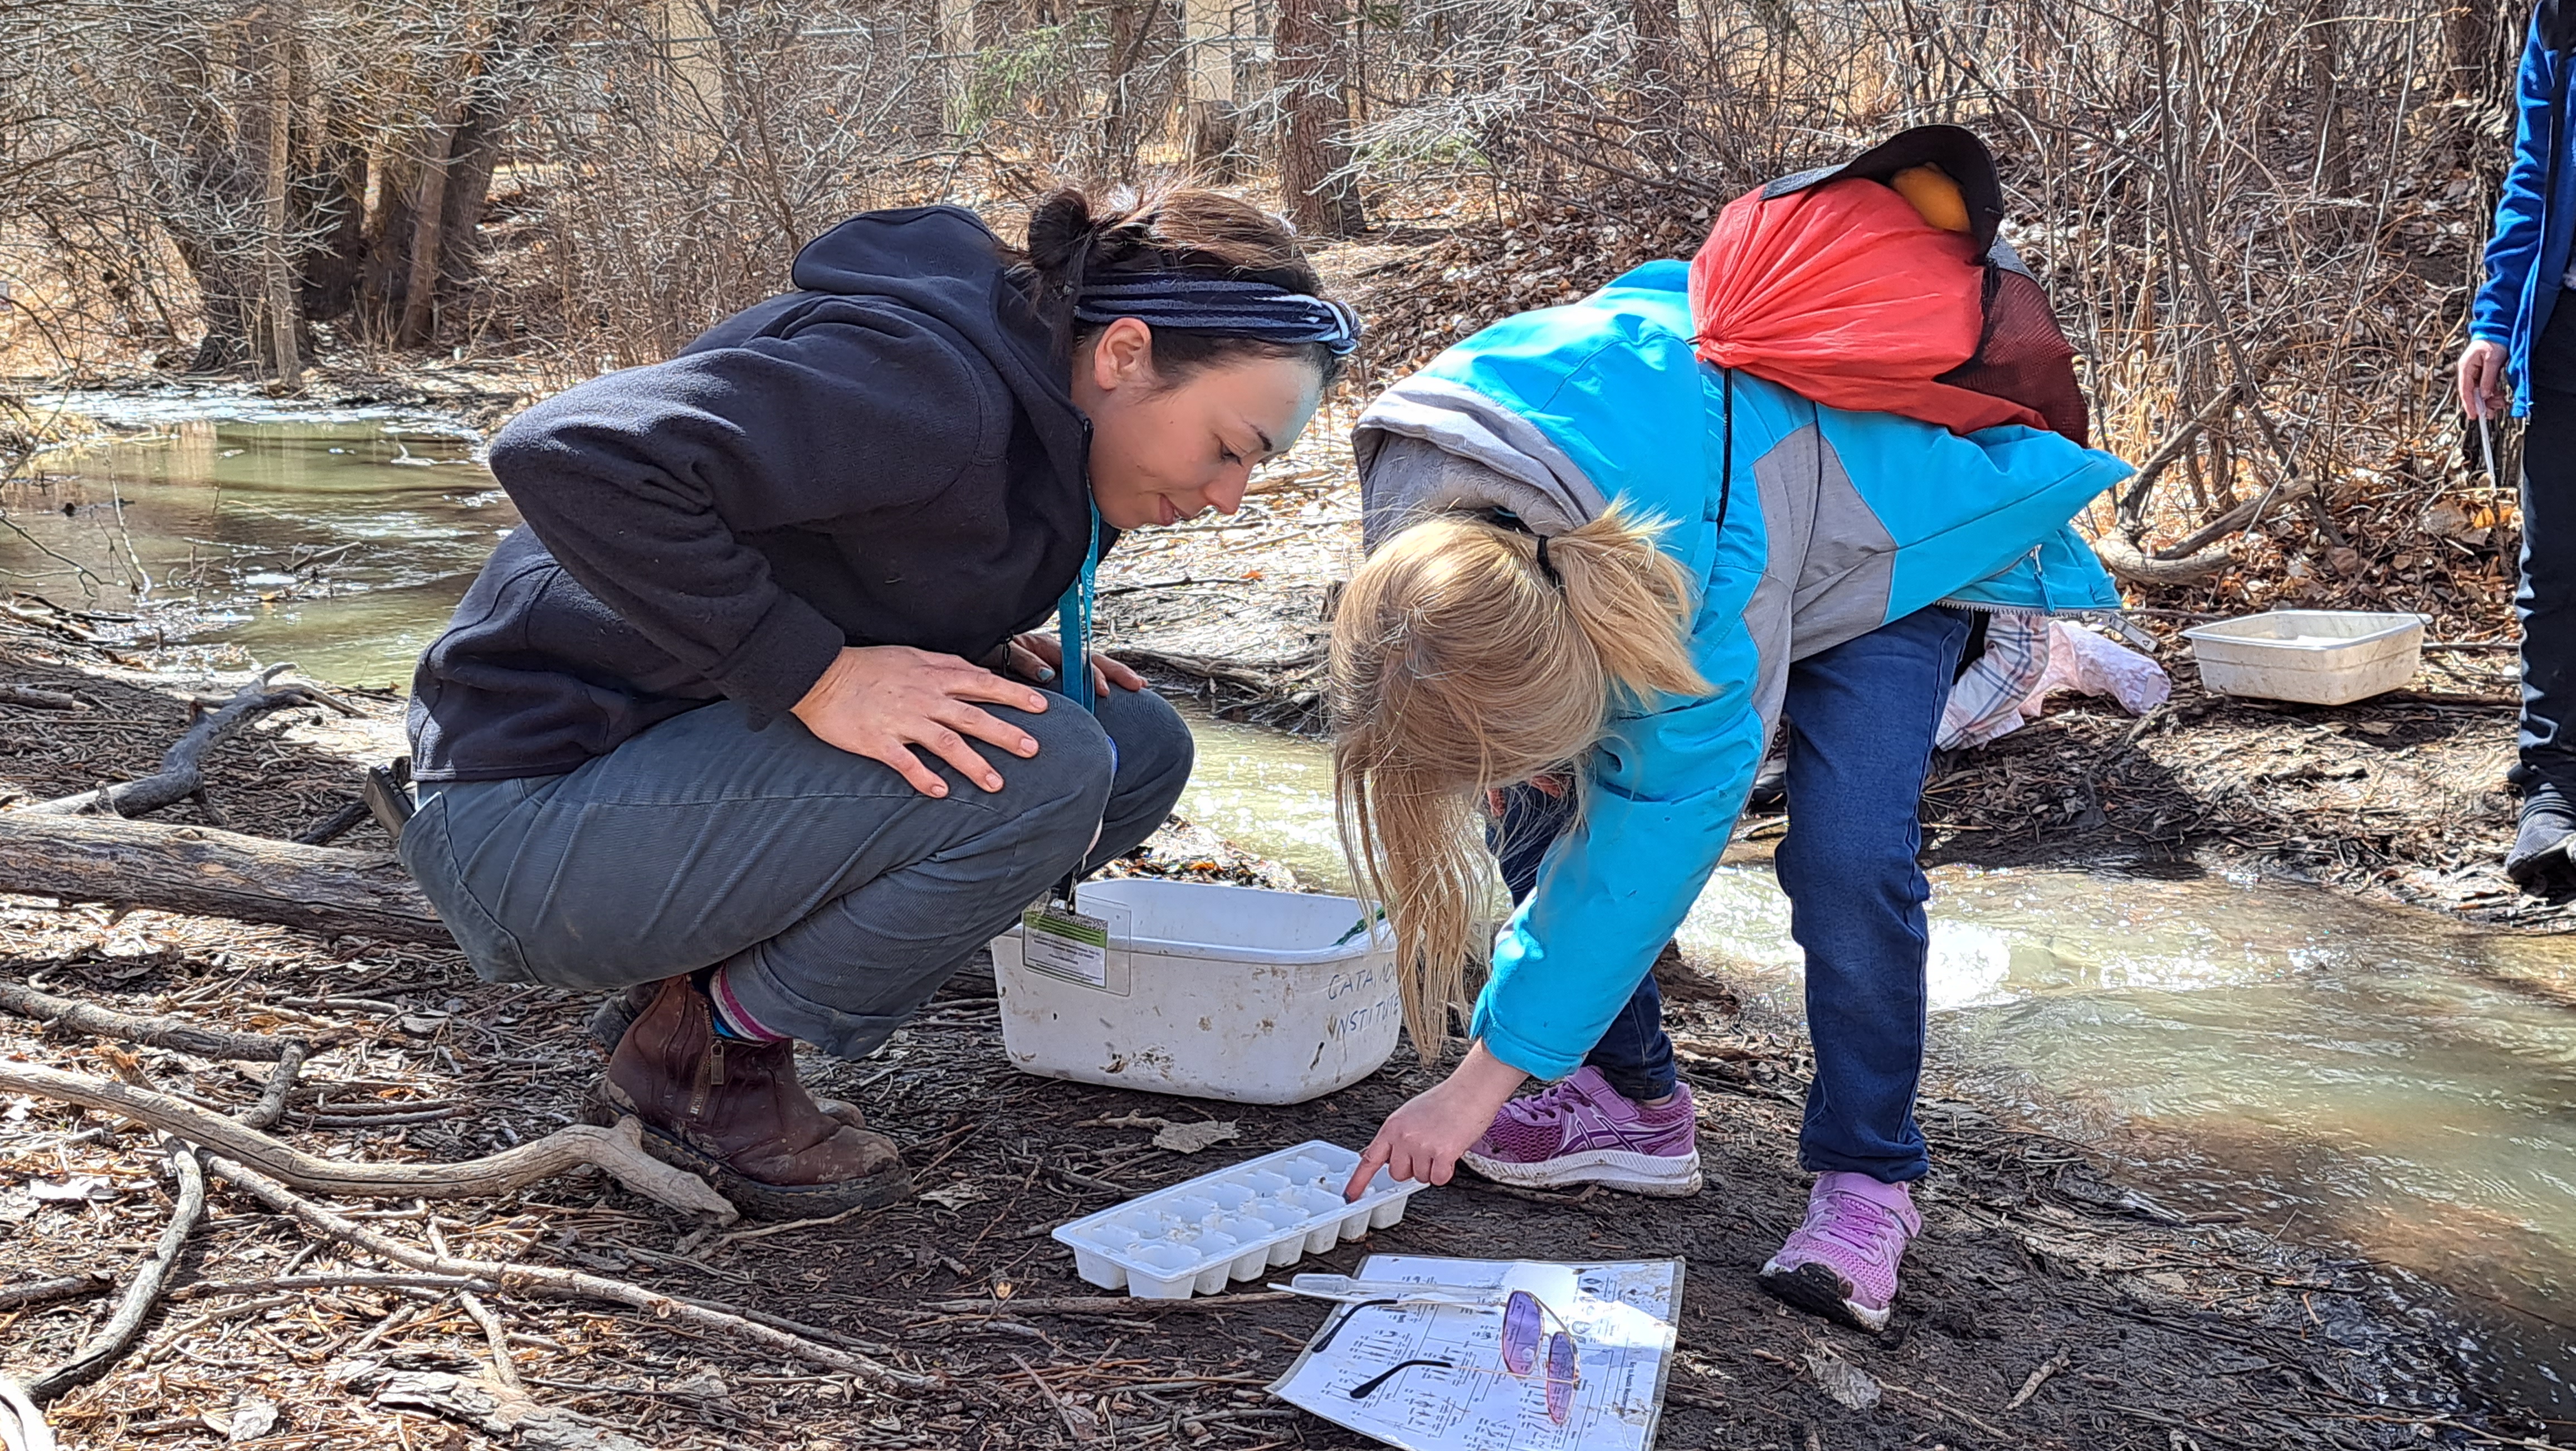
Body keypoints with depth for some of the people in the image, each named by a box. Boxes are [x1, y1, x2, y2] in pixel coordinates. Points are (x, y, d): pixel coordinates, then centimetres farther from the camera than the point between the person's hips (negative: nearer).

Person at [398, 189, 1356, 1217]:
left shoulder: (1034, 417, 5)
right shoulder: (923, 382, -24)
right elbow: (568, 453, -32)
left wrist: (984, 656, 2)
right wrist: (814, 674, -30)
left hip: (690, 758, 10)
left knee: (1140, 752, 0)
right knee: (1039, 769, -26)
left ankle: (702, 990, 6)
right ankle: (703, 1056, -5)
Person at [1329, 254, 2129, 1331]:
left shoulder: (1702, 571, -46)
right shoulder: (1416, 497, -29)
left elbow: (1657, 833, -36)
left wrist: (1482, 1082, -32)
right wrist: (1538, 754, -17)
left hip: (1889, 531, -6)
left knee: (1846, 857, -22)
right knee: (1547, 813, -8)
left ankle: (1867, 1177, -4)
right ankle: (1632, 1103, 7)